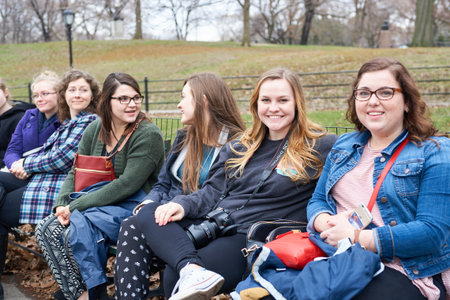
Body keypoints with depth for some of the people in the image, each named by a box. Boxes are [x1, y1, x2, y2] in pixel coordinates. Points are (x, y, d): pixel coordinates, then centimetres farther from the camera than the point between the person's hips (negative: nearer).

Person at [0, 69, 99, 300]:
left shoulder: (89, 122, -10)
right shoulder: (68, 122, 19)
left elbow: (62, 159, -17)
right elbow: (48, 152, 17)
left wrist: (27, 164, -5)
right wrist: (25, 164, -3)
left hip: (58, 187, -9)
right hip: (40, 178, 9)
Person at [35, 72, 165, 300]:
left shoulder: (148, 135, -12)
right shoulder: (95, 130, 10)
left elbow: (127, 185, -20)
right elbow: (75, 172, 11)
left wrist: (77, 206, -20)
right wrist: (62, 204, -10)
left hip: (134, 205, -7)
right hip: (99, 203, 7)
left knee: (80, 226, -30)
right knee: (46, 229, -12)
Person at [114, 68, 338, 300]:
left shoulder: (318, 147, 2)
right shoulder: (240, 147, 17)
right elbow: (213, 191, 15)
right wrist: (183, 205, -3)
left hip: (250, 240, -7)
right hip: (213, 224, 7)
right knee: (148, 215, -21)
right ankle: (193, 270, -36)